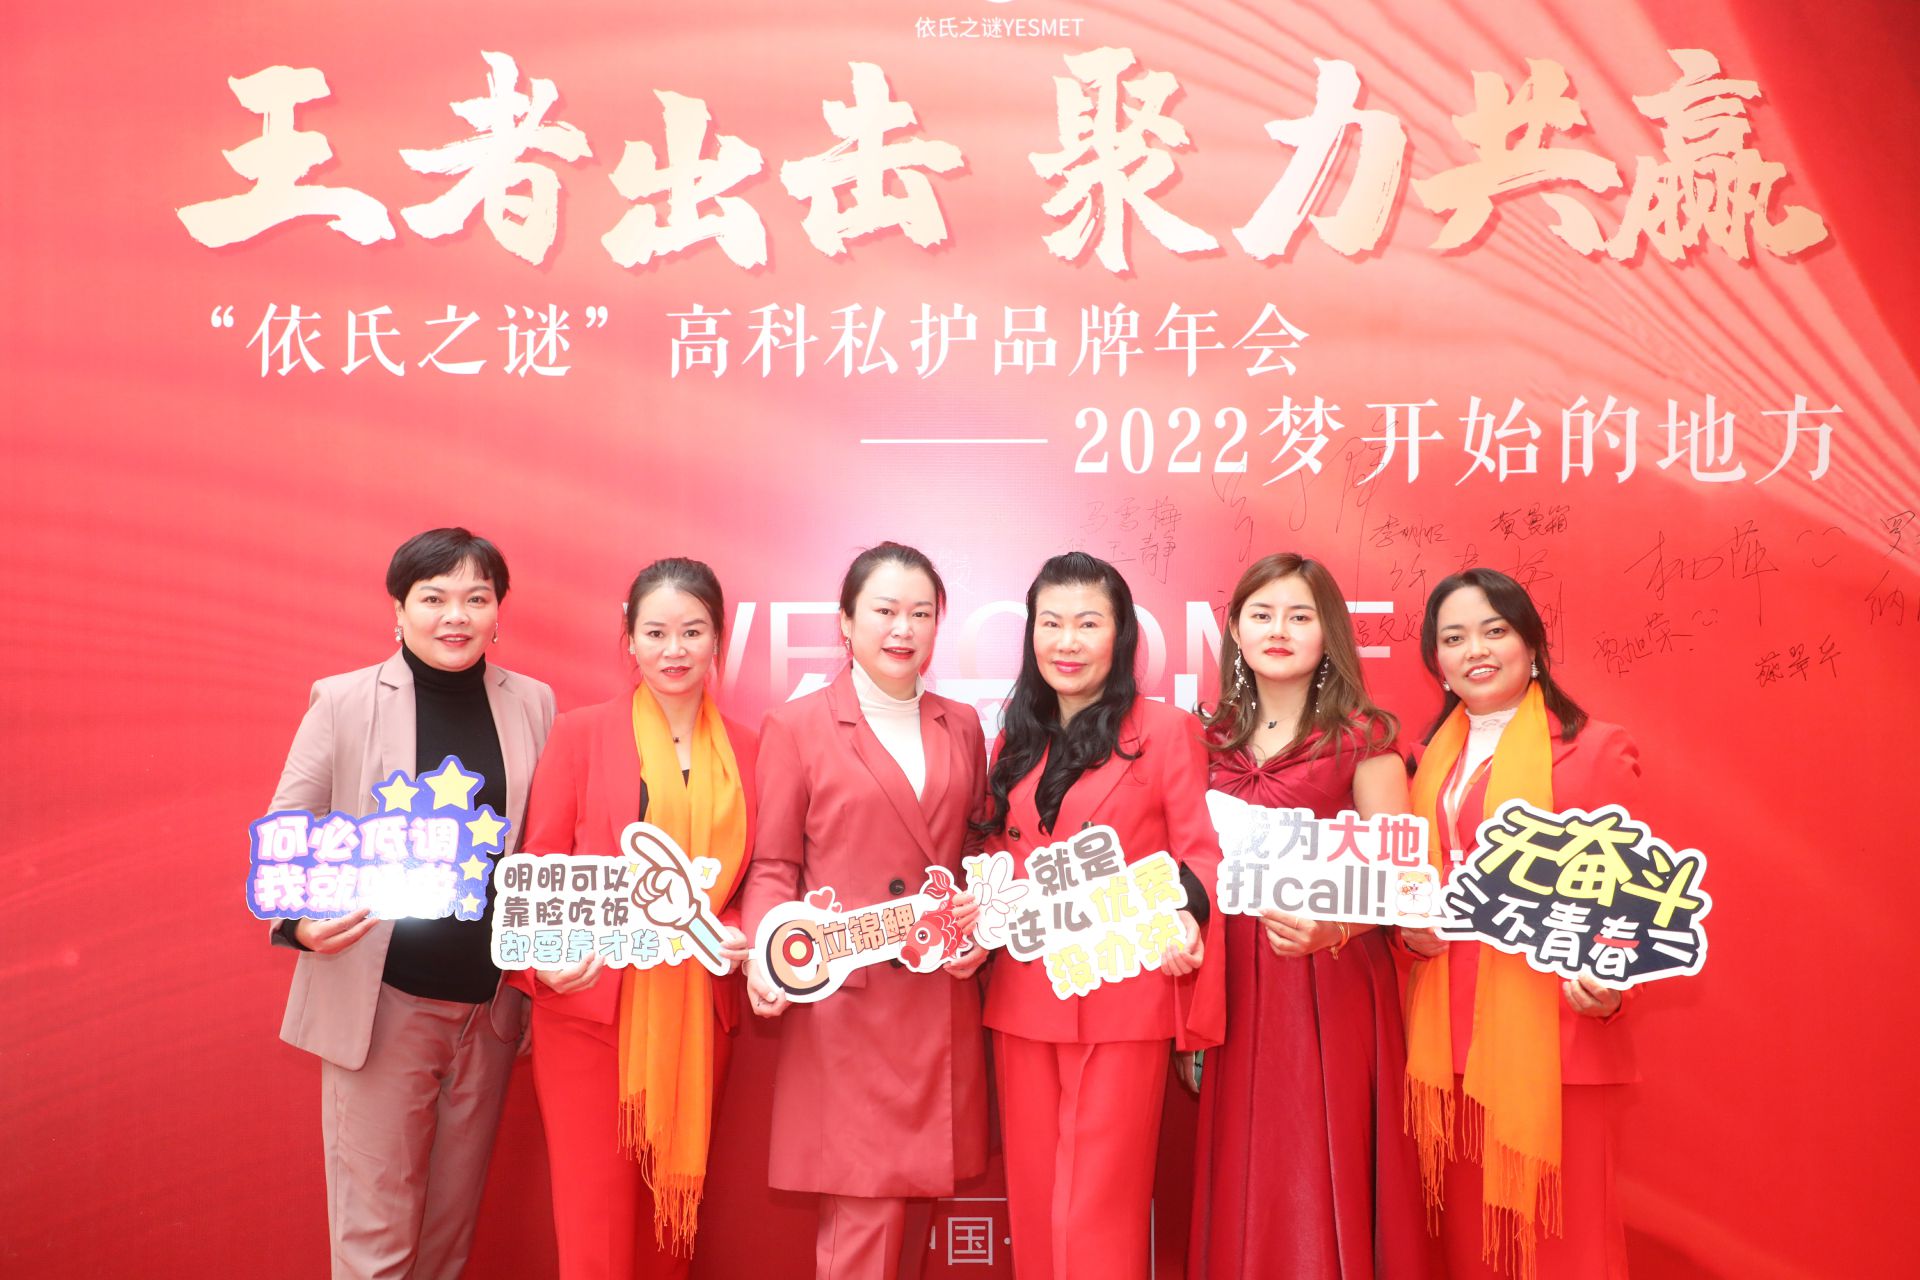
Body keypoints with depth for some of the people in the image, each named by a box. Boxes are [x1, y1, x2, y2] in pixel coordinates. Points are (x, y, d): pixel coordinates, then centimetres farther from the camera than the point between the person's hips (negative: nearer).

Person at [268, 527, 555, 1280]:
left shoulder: (533, 704, 4)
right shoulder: (343, 702, -3)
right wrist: (299, 915, -21)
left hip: (492, 999, 3)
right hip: (380, 997, -2)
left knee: (454, 1218, 15)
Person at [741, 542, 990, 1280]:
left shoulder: (961, 727, 12)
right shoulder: (796, 727, 0)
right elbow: (773, 867, -1)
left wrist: (982, 921, -3)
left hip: (942, 1004, 4)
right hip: (845, 1003, -4)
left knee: (903, 1193, 9)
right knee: (861, 1212, -1)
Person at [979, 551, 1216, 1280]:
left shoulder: (1164, 731, -2)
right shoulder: (1015, 740, 14)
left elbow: (1200, 851, -4)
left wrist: (1185, 916, -23)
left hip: (1123, 996, -5)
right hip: (1023, 998, 5)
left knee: (1098, 1206, 0)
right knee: (1033, 1197, 13)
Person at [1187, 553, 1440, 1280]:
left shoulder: (1362, 737, -4)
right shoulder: (1215, 740, 8)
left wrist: (1333, 927, -23)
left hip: (1332, 983, -4)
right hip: (1236, 985, 4)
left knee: (1324, 1181, 1)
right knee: (1245, 1184, 9)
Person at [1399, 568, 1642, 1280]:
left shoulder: (1595, 750, -2)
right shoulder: (1435, 759, 15)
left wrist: (1609, 987, -21)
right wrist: (1411, 930, 1)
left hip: (1550, 1035, -5)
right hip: (1450, 1035, 5)